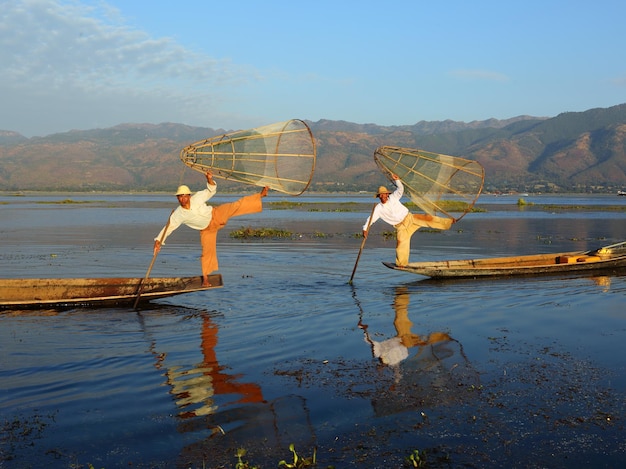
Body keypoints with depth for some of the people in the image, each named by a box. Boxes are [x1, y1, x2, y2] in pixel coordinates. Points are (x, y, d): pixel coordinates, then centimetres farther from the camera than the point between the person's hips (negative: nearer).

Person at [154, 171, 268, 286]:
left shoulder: (197, 197, -20)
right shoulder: (178, 215, -18)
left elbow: (211, 191, -9)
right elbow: (168, 228, -13)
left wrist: (209, 179, -29)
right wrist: (158, 241, -24)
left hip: (216, 215, 0)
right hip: (207, 229, 0)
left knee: (237, 205, -16)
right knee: (207, 251, -1)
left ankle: (261, 195, -12)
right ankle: (205, 277, 12)